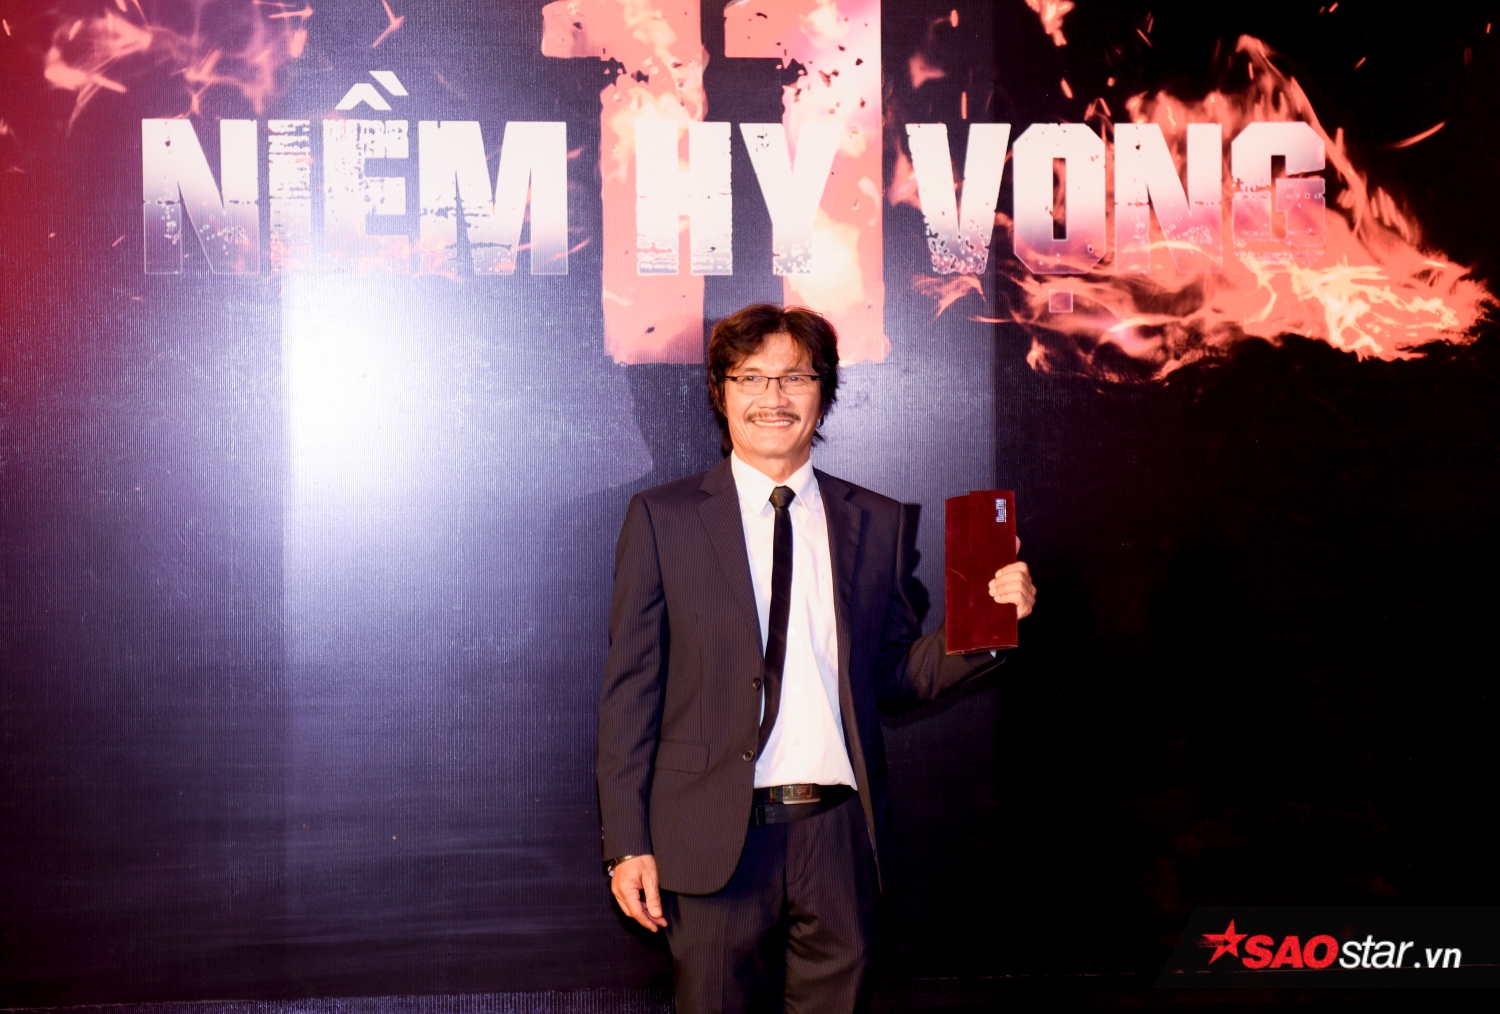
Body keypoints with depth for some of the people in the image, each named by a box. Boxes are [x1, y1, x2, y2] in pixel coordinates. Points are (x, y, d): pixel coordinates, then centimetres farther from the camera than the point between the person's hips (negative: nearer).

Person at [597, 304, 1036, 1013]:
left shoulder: (876, 524, 9)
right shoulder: (662, 519, 2)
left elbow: (896, 675, 11)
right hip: (714, 840, -2)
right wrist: (627, 844, -5)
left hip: (839, 836, 2)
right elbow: (629, 688, 1)